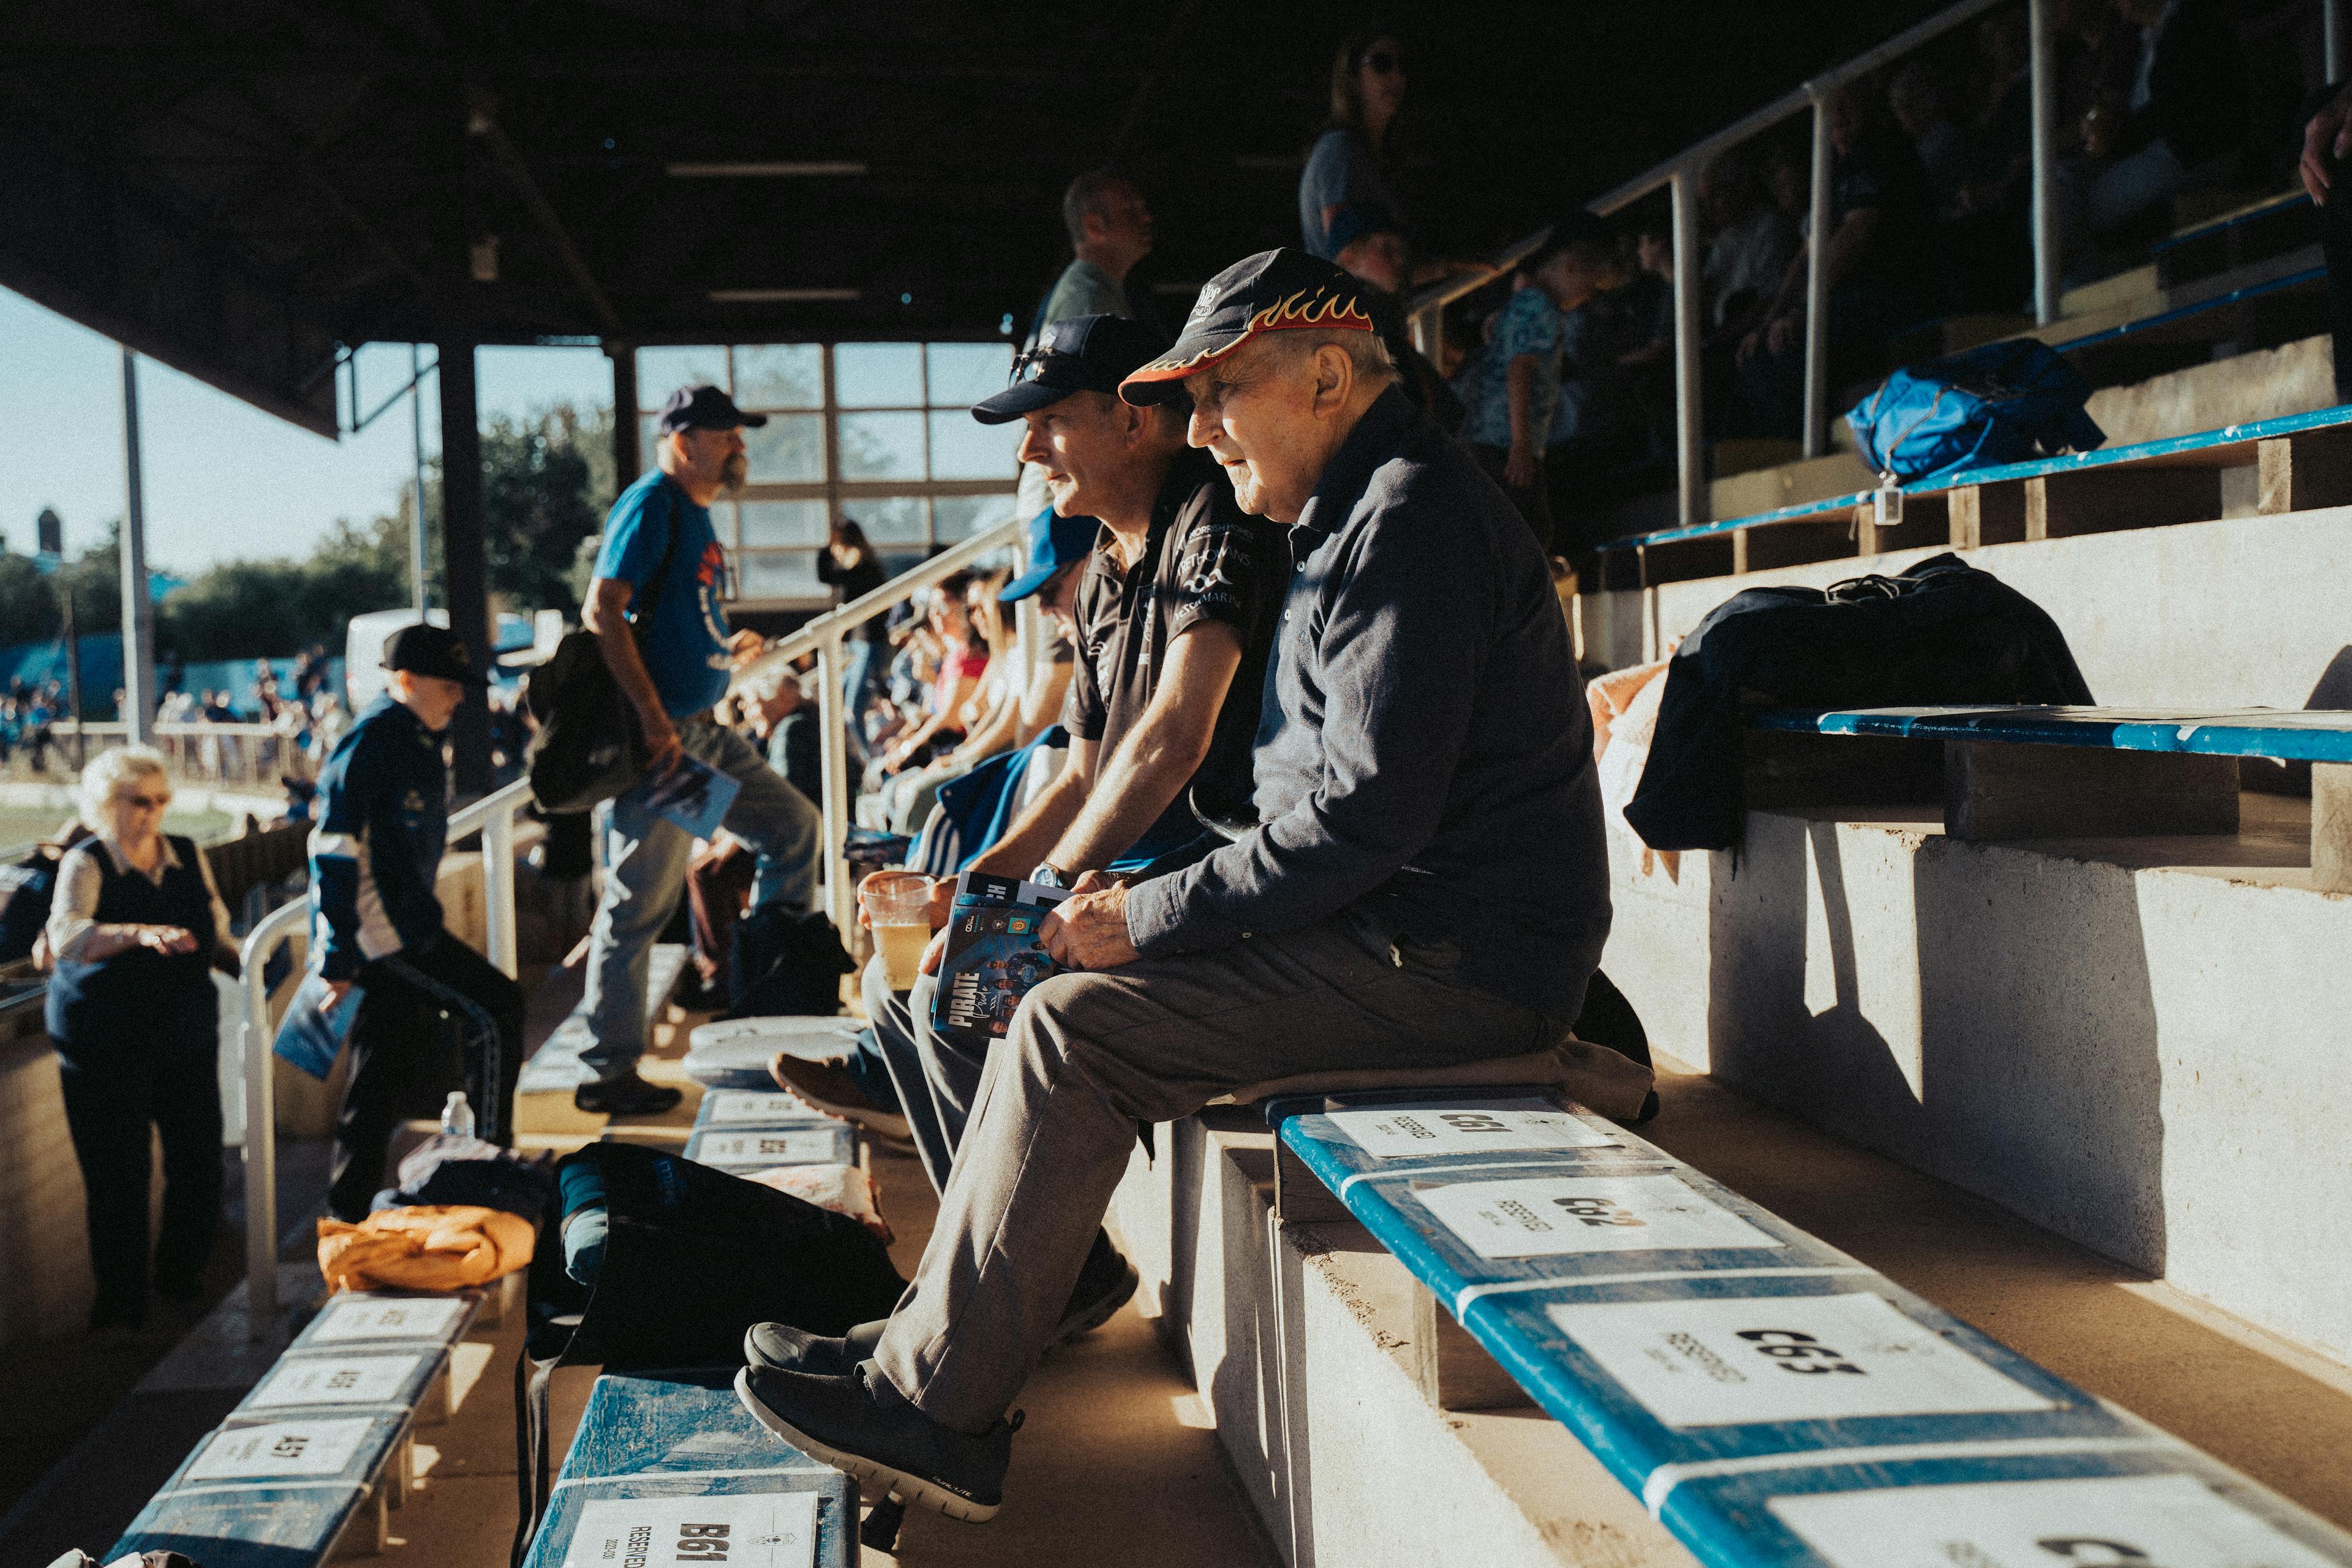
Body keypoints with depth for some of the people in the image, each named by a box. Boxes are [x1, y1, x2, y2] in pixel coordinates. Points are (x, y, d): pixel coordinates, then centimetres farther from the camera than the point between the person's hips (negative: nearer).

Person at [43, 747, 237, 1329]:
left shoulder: (188, 856, 6)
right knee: (117, 1177, 1)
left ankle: (183, 1279, 28)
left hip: (187, 1035, 5)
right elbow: (67, 937, -29)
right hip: (106, 1045, -4)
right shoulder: (86, 865, -10)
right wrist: (141, 933, -45)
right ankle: (121, 1302, 15)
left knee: (199, 1160, 7)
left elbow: (217, 935, 16)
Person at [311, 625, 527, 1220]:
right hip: (378, 926, -10)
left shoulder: (417, 740, 15)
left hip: (404, 923, 10)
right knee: (494, 1010, -10)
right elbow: (335, 849, -19)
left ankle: (349, 1211, 21)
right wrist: (338, 956, -21)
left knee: (383, 1088, 13)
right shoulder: (370, 742, -15)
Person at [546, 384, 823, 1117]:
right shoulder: (652, 505, -12)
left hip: (703, 729, 10)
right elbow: (603, 610, -22)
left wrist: (728, 648, 12)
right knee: (640, 903, -4)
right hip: (660, 735, -10)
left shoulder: (695, 511, 16)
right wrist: (653, 719, -25)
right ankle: (607, 1071, 5)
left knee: (794, 826, 13)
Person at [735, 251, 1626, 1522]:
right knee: (1064, 985, 8)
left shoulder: (1413, 513, -15)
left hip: (1455, 960, -10)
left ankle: (933, 1408, -8)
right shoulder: (1354, 517, 19)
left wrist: (1147, 919, -15)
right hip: (1403, 927, 10)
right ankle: (938, 1333, 8)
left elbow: (1367, 810, -23)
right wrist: (1140, 899, 8)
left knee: (1076, 1031, -17)